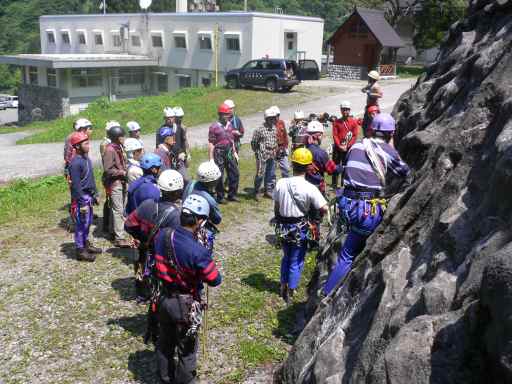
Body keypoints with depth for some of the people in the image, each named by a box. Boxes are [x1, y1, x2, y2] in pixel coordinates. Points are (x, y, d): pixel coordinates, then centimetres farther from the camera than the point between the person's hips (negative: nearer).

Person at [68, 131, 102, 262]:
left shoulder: (87, 159, 8)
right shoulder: (75, 163, -20)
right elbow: (76, 185, -21)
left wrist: (95, 194, 17)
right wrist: (82, 203, -20)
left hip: (88, 196, 9)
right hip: (81, 198, -9)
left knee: (88, 222, 19)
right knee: (81, 224, 0)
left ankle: (86, 244, 34)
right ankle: (80, 251, 10)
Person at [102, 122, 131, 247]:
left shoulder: (119, 148, 11)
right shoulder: (110, 150, -17)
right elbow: (108, 169, -21)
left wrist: (126, 170, 8)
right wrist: (122, 172, -16)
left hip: (121, 182, 9)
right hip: (114, 183, -9)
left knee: (119, 209, 18)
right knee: (118, 210, -8)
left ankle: (115, 230, 32)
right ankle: (119, 238, -5)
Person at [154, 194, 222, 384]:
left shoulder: (162, 236, -13)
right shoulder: (198, 251, -31)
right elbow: (215, 280, -18)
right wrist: (207, 262, -2)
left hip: (164, 298, 6)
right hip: (185, 304, -6)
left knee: (165, 342, 27)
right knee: (187, 349, 17)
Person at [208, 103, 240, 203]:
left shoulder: (229, 125, 9)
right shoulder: (214, 127, -11)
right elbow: (211, 144, -11)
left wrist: (235, 152, 17)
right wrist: (211, 158, -14)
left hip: (229, 152, 6)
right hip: (219, 153, -6)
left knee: (235, 173, 7)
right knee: (219, 176, 2)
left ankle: (232, 195, 20)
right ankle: (220, 197, 14)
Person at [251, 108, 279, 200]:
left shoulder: (274, 128, 8)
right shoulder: (259, 130, -12)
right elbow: (253, 142, -6)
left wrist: (275, 150, 13)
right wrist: (257, 152, -5)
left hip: (272, 156, 7)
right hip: (262, 156, -7)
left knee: (271, 174, 12)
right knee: (260, 174, -5)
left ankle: (268, 191, 25)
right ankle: (256, 192, 8)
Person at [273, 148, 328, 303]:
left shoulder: (281, 183, -9)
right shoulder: (310, 188, -21)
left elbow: (276, 207, 1)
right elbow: (324, 209, -17)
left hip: (283, 227, 4)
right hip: (300, 229, -4)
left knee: (286, 257, 25)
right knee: (296, 261, 13)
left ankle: (283, 286, 36)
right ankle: (290, 292, 21)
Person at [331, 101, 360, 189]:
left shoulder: (354, 122, 3)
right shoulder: (336, 122, 5)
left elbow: (355, 136, -2)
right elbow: (335, 135, -1)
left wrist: (347, 146, -11)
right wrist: (339, 146, -13)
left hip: (349, 148, 0)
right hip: (338, 147, 1)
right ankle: (334, 184, 9)